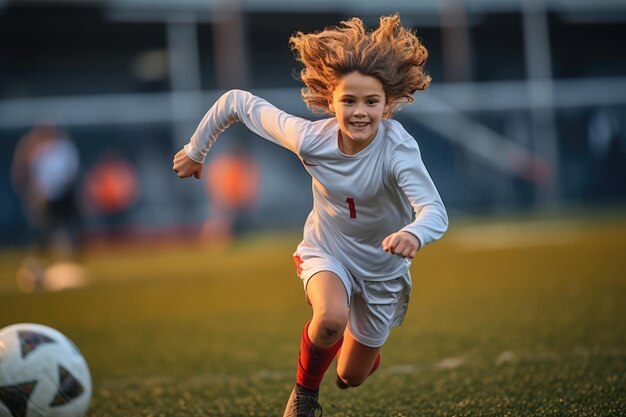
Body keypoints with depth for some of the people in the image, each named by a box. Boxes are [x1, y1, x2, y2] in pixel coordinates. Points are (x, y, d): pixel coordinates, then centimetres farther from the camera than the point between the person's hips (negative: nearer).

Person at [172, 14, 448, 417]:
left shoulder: (397, 148, -34)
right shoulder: (309, 139, -28)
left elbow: (435, 211, -46)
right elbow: (236, 101, -16)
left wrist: (415, 234, -69)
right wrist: (196, 151, -3)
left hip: (383, 267, 0)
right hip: (327, 251, 0)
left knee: (352, 377, 15)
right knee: (331, 317, -35)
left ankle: (364, 344, 55)